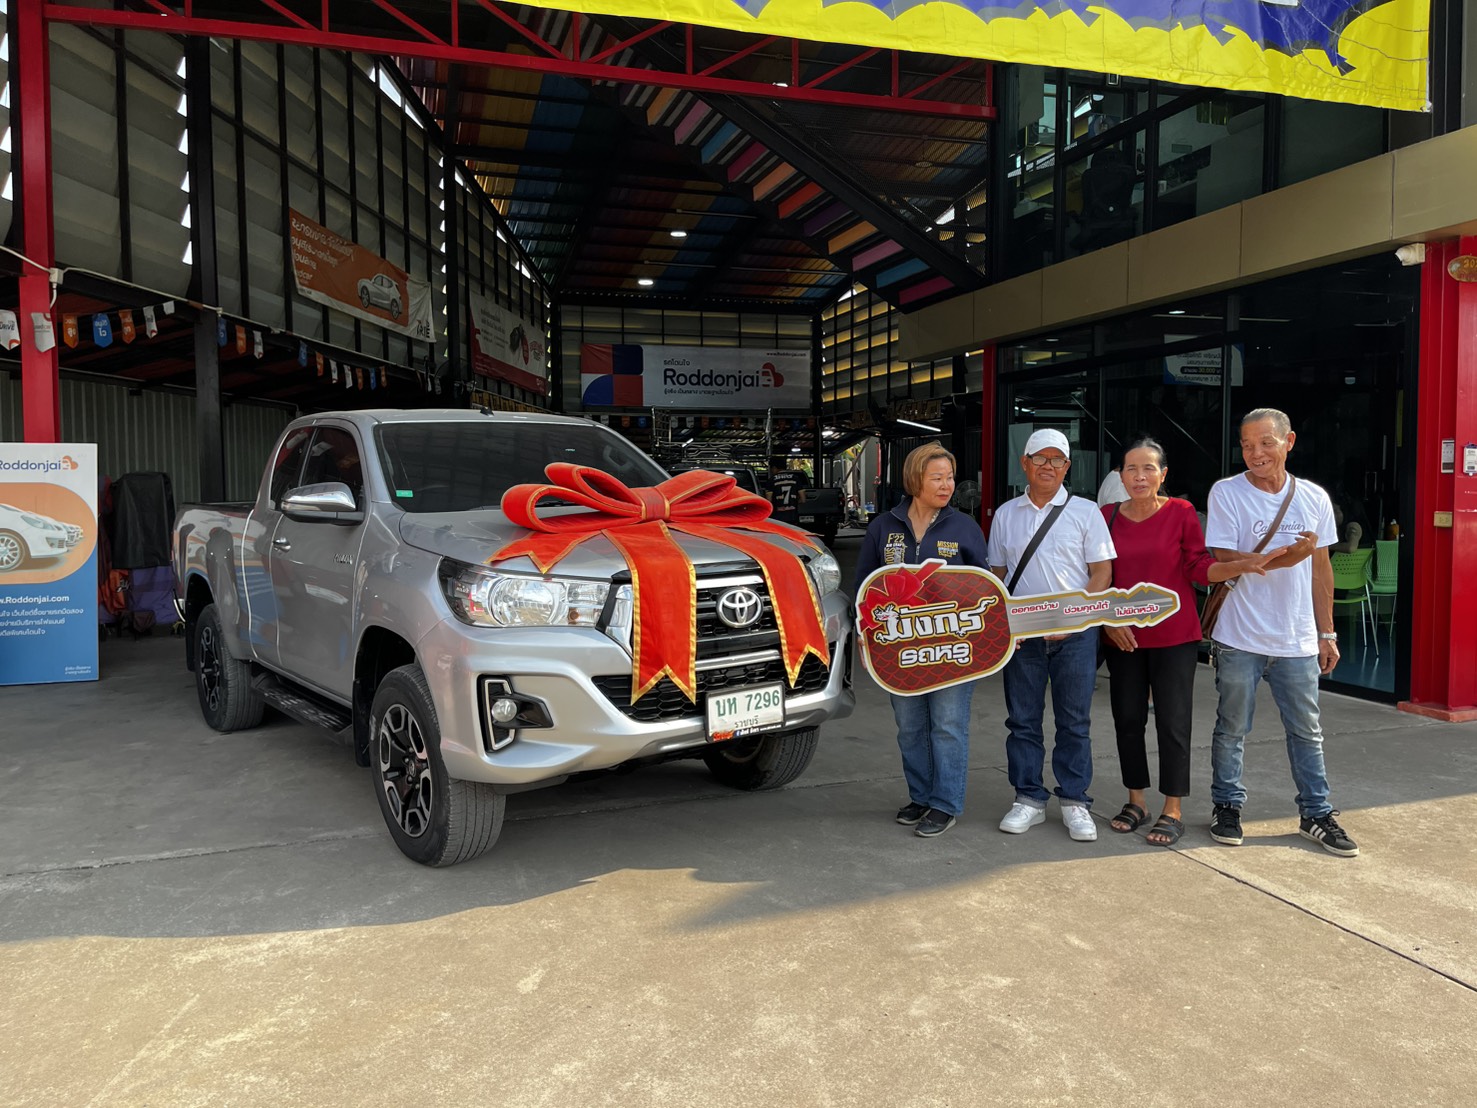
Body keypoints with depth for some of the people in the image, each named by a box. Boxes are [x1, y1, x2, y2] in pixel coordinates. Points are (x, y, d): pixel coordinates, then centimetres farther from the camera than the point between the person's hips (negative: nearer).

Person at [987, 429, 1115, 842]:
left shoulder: (1085, 511, 3)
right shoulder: (1005, 514, 10)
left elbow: (1103, 574, 0)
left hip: (1074, 633, -2)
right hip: (1020, 634, 2)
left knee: (1075, 721, 4)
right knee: (1022, 719, 7)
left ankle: (1075, 801, 15)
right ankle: (1029, 798, 18)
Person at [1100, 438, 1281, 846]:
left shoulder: (1181, 512, -4)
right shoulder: (1108, 517, 2)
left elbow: (1200, 568, -3)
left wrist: (1243, 565, -20)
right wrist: (1108, 620, -3)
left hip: (1174, 636, -3)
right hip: (1123, 638, 3)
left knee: (1173, 722, 1)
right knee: (1127, 719, 9)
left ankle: (1173, 811, 12)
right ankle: (1136, 802, 24)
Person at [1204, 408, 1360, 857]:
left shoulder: (1314, 498, 5)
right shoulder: (1226, 493, -6)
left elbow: (1321, 569, 10)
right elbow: (1222, 561, -11)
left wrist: (1326, 634, 11)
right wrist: (1282, 558, -23)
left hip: (1297, 641, 3)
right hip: (1239, 639, -3)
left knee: (1307, 731, 12)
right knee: (1232, 729, 8)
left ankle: (1316, 814, 26)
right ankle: (1227, 806, 24)